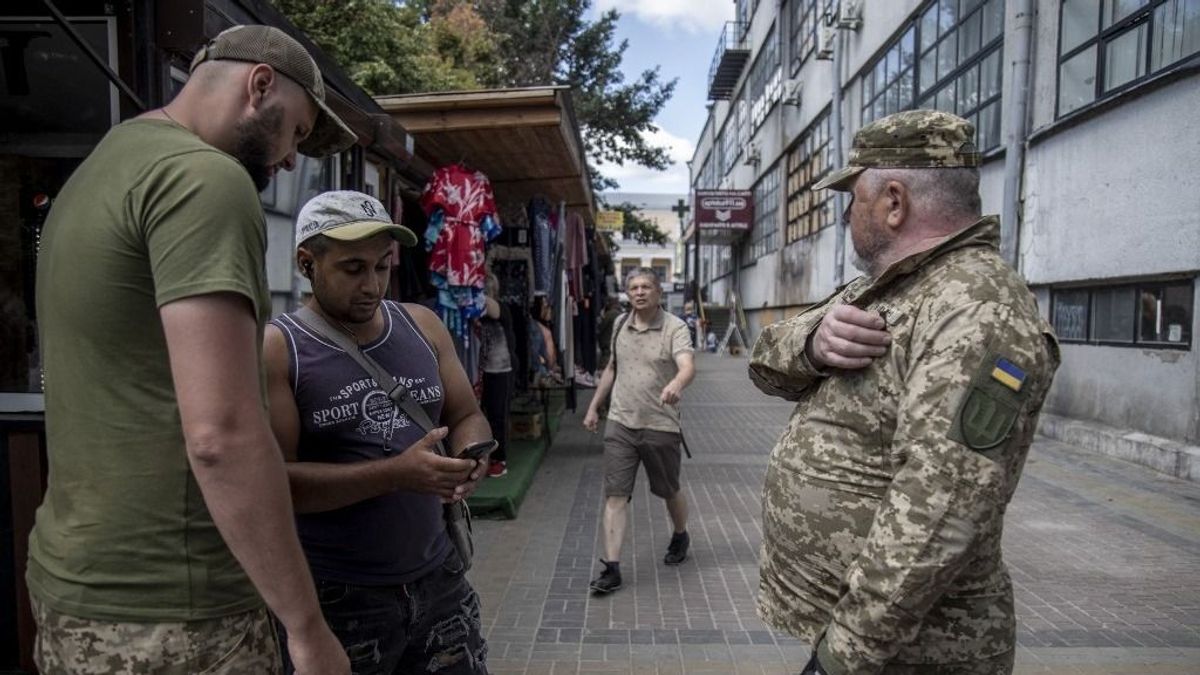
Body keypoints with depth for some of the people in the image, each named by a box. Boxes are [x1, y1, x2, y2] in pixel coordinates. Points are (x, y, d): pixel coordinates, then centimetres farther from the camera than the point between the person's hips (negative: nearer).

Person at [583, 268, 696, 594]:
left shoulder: (674, 327, -10)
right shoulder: (620, 324, 7)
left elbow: (687, 366, -28)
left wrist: (676, 384, -50)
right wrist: (594, 407, 19)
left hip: (660, 426, -3)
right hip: (620, 423, 3)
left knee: (669, 491, 17)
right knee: (615, 495, -2)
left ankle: (680, 537, 45)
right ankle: (611, 567, 4)